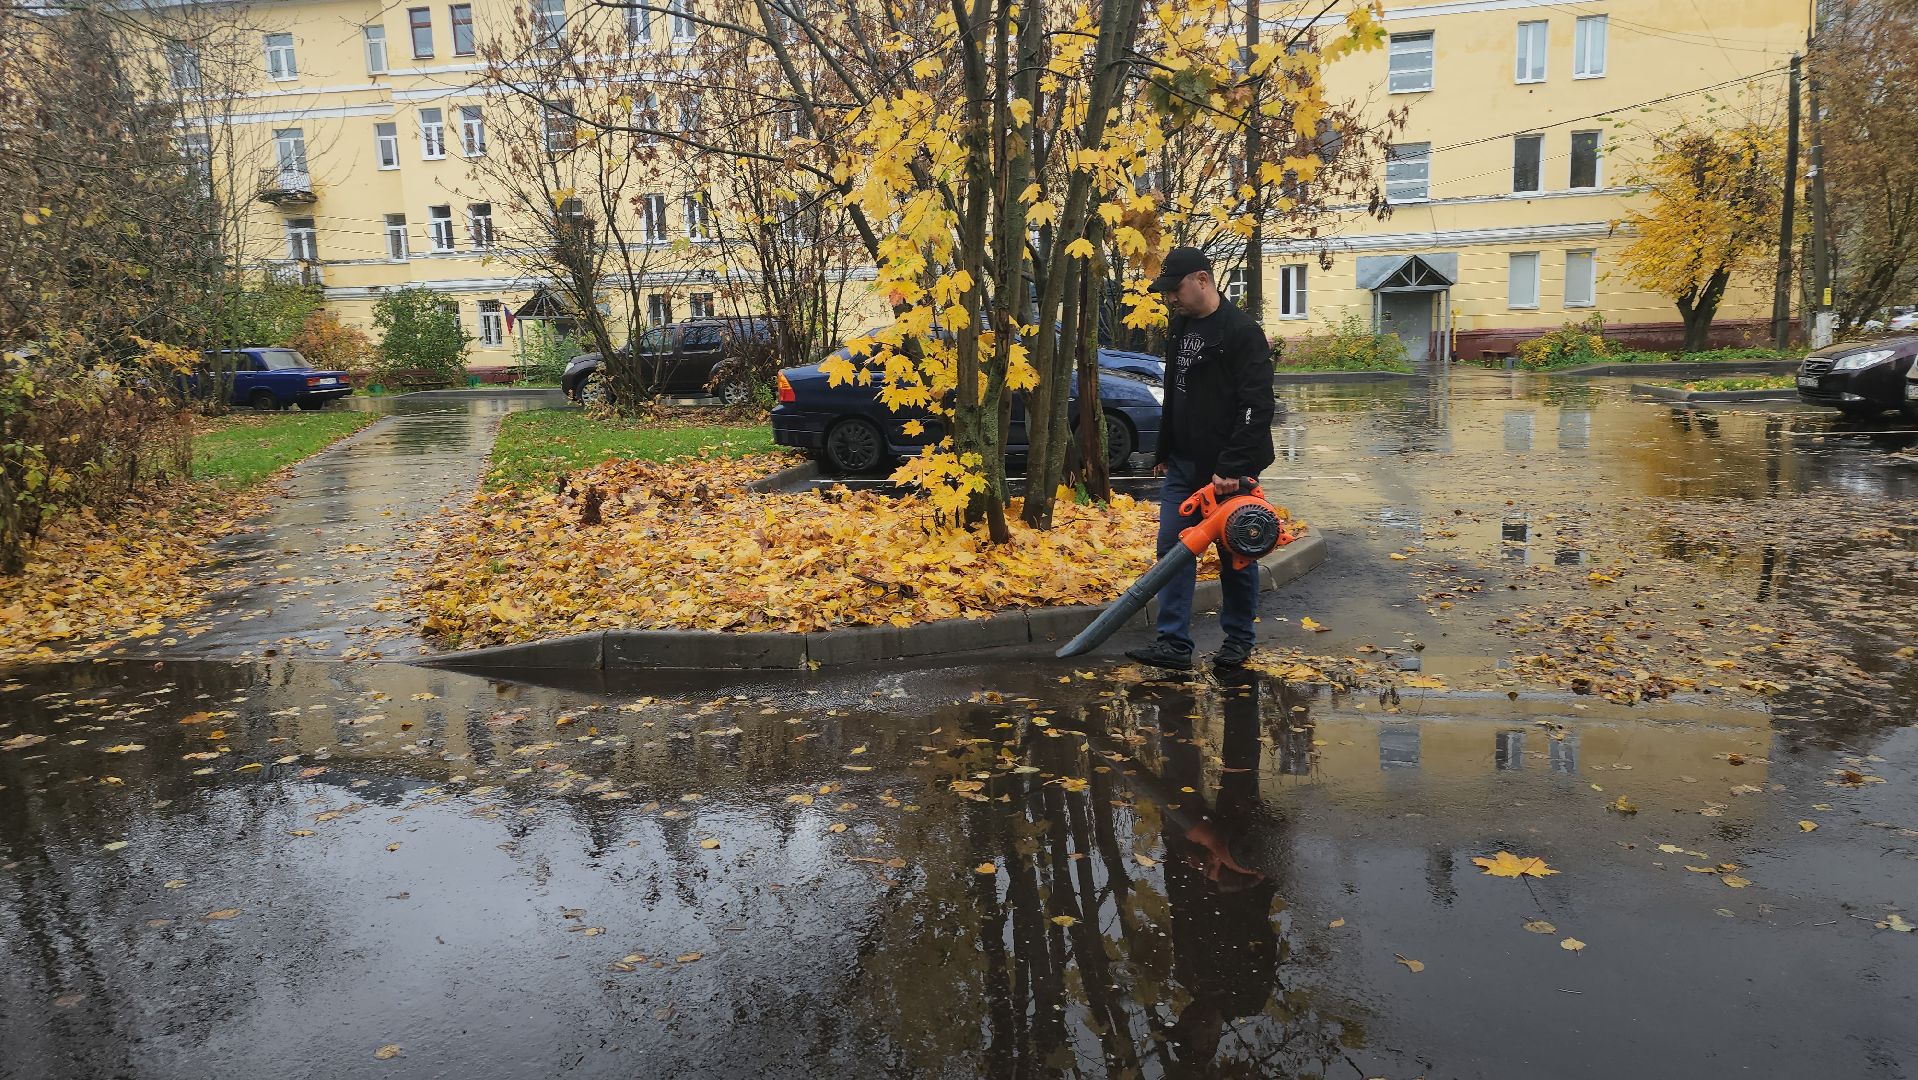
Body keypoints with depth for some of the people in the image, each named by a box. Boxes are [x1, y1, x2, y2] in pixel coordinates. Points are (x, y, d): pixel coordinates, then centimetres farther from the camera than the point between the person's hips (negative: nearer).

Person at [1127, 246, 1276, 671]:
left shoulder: (1243, 332, -15)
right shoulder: (1179, 326, 11)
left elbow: (1256, 408, -21)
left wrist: (1232, 468, -25)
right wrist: (1163, 453, 20)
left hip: (1228, 472, -7)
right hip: (1183, 465, 8)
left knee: (1236, 556, 6)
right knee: (1173, 548, 2)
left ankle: (1238, 640, 21)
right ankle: (1174, 643, 4)